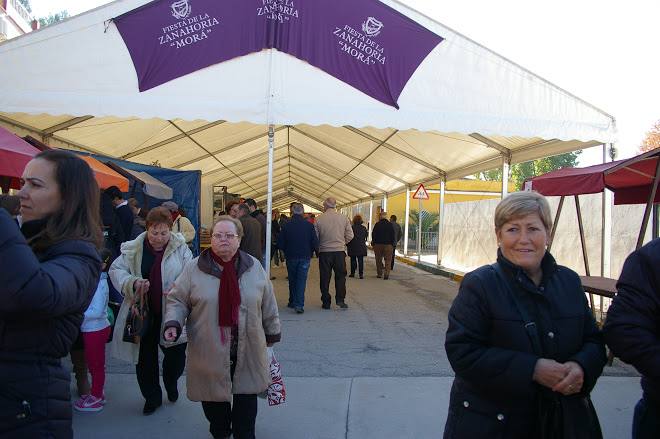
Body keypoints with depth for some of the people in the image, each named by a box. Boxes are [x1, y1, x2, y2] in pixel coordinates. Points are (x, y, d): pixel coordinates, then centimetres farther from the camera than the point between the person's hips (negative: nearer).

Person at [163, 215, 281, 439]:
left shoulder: (254, 267, 1)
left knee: (246, 396, 9)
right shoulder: (194, 268, -3)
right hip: (209, 351, 0)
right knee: (213, 395, 13)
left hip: (247, 351, 1)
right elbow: (178, 300, 2)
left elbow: (268, 304, 9)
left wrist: (272, 332, 13)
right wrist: (173, 323, -15)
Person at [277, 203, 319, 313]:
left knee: (292, 280, 16)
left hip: (291, 257, 1)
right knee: (302, 280, 2)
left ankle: (292, 302, 26)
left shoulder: (286, 225, -8)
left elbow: (280, 243, -7)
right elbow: (315, 243, -8)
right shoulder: (309, 225, -8)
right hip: (305, 257, -1)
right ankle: (299, 304, -6)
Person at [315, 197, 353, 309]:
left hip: (324, 252, -1)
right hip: (340, 251, 1)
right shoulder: (344, 218, -1)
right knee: (340, 276, 11)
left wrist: (317, 249, 15)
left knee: (325, 278, 7)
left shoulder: (319, 219, -6)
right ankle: (340, 299, 2)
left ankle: (326, 302, 12)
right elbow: (350, 235, 1)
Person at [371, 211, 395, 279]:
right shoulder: (390, 225, -1)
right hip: (388, 245, 0)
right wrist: (392, 243, 9)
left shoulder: (377, 224, -2)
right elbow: (393, 235, 2)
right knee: (388, 260, 0)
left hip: (378, 244, 1)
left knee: (379, 260, 11)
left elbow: (373, 234, 1)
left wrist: (373, 243, 10)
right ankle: (386, 274, -13)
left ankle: (379, 273, 15)